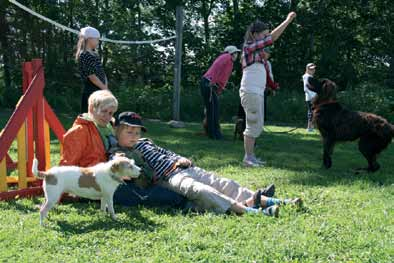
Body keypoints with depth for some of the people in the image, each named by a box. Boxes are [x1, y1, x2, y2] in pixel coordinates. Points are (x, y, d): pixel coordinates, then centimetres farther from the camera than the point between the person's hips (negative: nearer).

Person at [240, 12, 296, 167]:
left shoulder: (256, 50, 18)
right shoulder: (249, 46, -10)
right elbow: (273, 37, -13)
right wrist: (288, 20, -10)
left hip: (257, 93, 10)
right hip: (250, 92, -10)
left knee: (257, 125, 11)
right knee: (253, 125, -7)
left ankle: (251, 156, 17)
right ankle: (248, 157, -1)